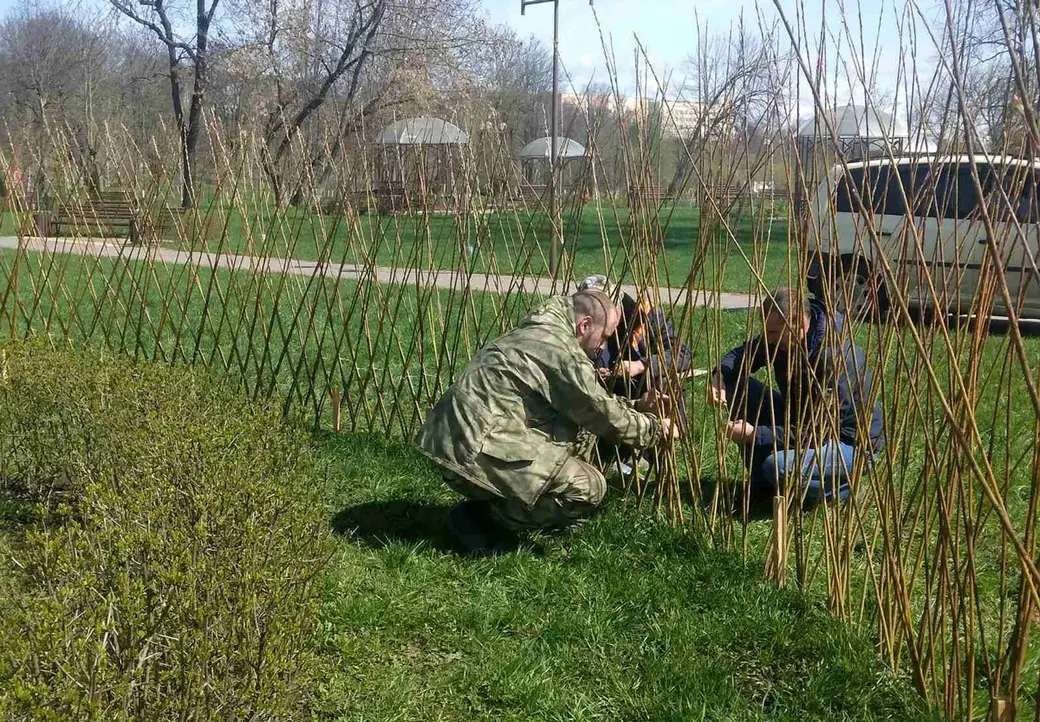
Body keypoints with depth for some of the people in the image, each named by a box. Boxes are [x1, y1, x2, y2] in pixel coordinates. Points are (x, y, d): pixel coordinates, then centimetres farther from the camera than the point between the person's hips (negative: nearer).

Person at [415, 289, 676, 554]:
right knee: (590, 489, -10)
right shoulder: (560, 350, -13)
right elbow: (606, 419, -8)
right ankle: (485, 516, -4)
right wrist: (654, 428, 8)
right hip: (475, 454, -10)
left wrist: (636, 406, 22)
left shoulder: (535, 333, 18)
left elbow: (589, 403, 29)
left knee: (581, 428, 15)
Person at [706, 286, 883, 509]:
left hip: (850, 443, -8)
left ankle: (842, 486, -2)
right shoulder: (781, 336, -10)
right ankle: (761, 485, 2)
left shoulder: (836, 357, -33)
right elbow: (743, 353, 6)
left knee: (779, 466, -36)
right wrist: (719, 376, -18)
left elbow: (817, 432, -32)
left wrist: (754, 435, -32)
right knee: (737, 385, -8)